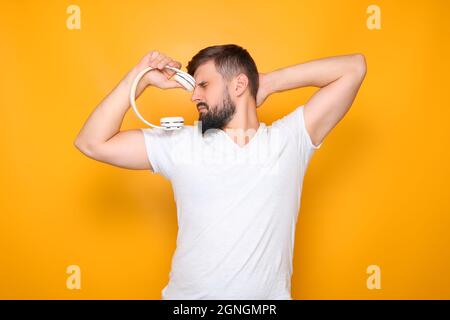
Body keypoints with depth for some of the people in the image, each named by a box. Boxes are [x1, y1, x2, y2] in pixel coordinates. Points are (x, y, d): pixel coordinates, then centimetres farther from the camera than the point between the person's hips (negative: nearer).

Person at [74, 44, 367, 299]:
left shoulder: (289, 139, 1)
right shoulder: (180, 144, 3)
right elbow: (93, 143, 2)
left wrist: (270, 83, 2)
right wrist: (140, 78, -1)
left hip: (268, 294, 0)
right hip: (187, 295, 0)